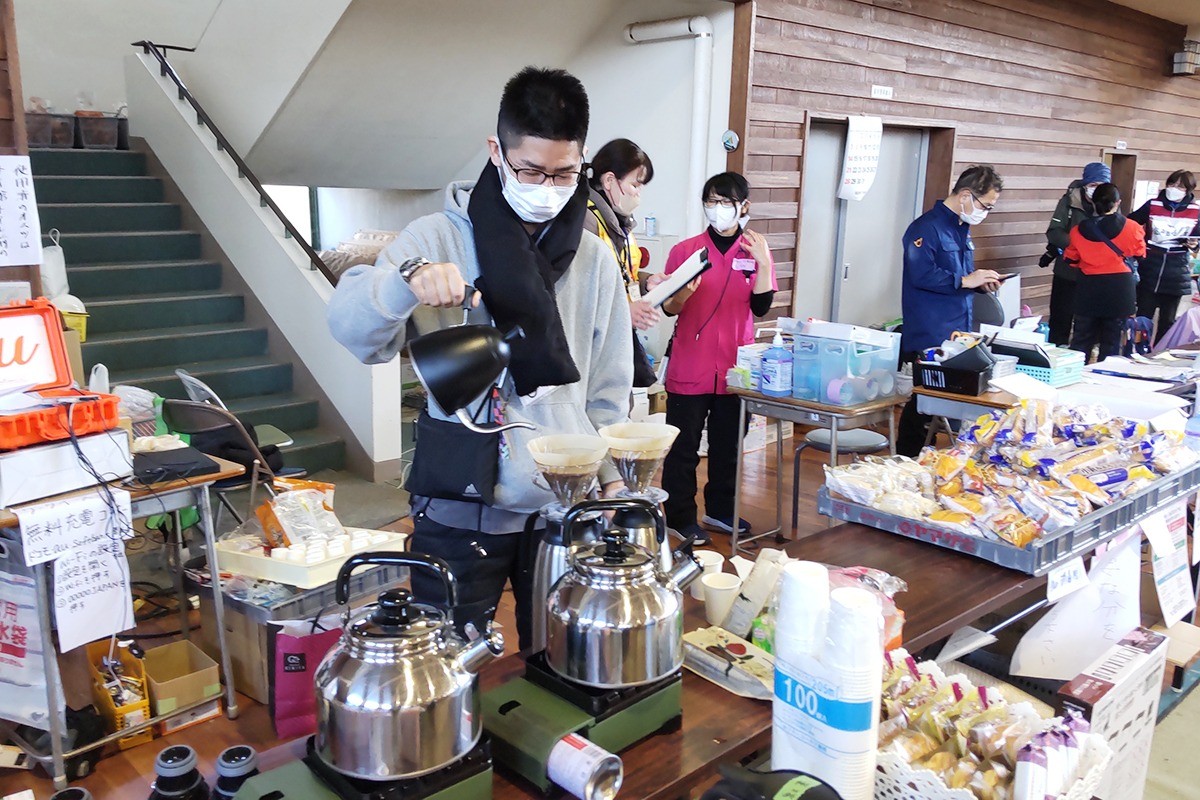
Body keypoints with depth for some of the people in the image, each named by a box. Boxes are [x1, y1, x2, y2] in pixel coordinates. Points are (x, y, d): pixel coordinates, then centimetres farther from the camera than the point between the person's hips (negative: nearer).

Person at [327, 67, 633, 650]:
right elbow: (350, 326, -14)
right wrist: (408, 279, -32)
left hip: (565, 506, 3)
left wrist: (612, 475, 2)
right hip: (460, 509, -2)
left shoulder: (594, 260, 6)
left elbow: (608, 386, 10)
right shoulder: (439, 238, -3)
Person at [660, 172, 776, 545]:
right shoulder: (685, 250, -1)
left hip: (735, 369, 3)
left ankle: (720, 509, 30)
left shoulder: (755, 250, 6)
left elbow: (761, 307, -4)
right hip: (690, 369, -2)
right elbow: (669, 307, -1)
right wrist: (688, 289, -21)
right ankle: (680, 518, 14)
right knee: (683, 447, 2)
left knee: (728, 443, 14)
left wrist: (763, 263, -15)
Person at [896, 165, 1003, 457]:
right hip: (929, 337, -9)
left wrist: (980, 283, 9)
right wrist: (965, 280, -19)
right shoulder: (927, 227, -13)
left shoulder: (962, 228, 18)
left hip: (958, 333, 9)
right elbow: (921, 275, -23)